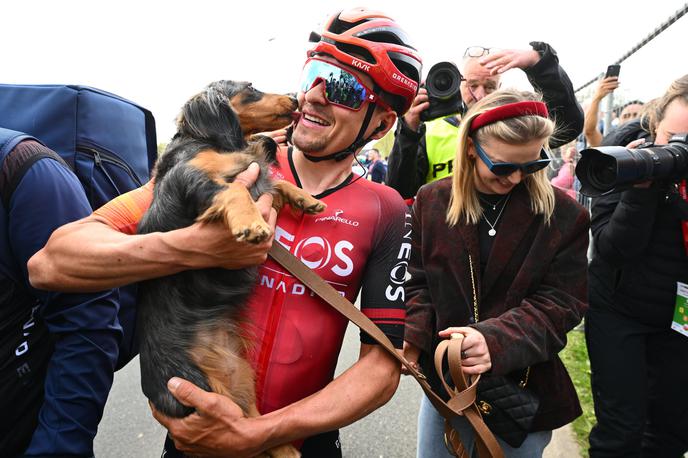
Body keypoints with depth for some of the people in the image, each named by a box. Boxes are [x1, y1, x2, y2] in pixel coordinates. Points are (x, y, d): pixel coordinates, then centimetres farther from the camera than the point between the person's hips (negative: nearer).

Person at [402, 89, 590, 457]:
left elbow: (560, 303, -12)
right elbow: (416, 281, 0)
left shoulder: (564, 216, -7)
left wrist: (497, 340, -28)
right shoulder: (431, 201, -3)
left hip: (524, 388, -1)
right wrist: (413, 336, -18)